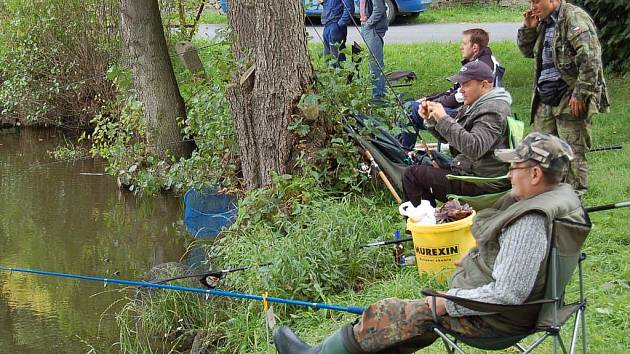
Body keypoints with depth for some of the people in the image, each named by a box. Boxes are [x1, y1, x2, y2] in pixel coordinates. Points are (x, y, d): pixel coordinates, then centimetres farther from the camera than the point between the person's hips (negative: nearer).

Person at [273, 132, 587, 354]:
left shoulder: (529, 224, -31)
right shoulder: (562, 195, 1)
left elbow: (508, 294, -32)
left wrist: (446, 302, -22)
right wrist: (477, 259, 11)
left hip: (491, 319, -10)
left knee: (388, 316, 0)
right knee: (409, 327, 18)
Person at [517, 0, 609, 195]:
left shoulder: (574, 17, -11)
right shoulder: (544, 23, 16)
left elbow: (590, 58, -19)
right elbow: (527, 51, 29)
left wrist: (580, 94, -22)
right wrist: (528, 28, 9)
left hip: (571, 100, -9)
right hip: (546, 100, 9)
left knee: (573, 153, -6)